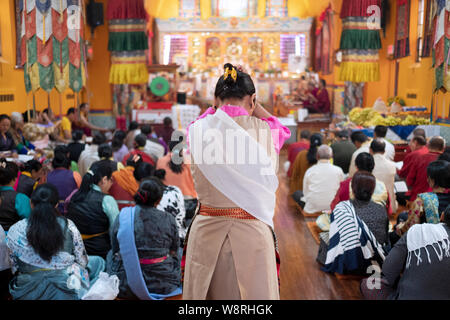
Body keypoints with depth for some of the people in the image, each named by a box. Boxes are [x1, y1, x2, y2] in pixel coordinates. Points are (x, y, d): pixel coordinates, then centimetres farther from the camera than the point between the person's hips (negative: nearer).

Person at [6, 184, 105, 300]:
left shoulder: (15, 230, -4)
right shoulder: (68, 226, -7)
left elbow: (14, 268, 3)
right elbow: (82, 261, 1)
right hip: (65, 293, -3)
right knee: (98, 261, 23)